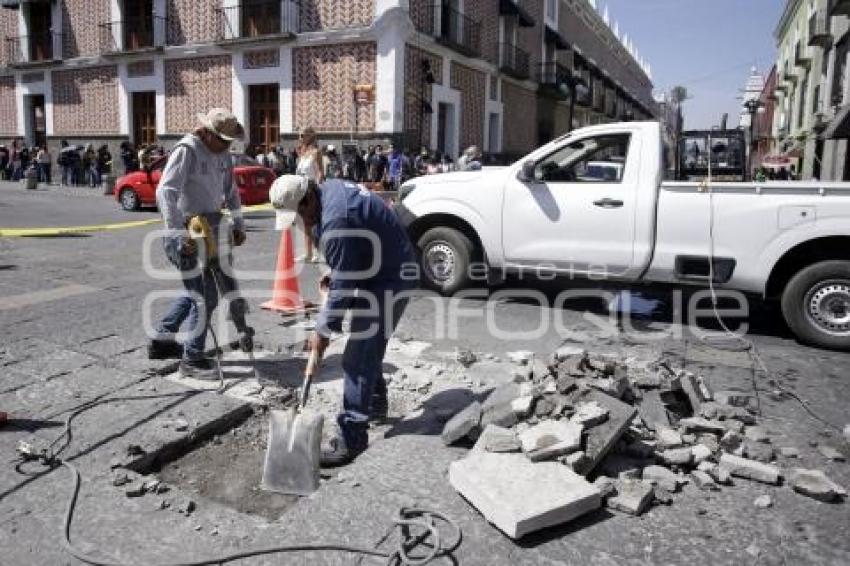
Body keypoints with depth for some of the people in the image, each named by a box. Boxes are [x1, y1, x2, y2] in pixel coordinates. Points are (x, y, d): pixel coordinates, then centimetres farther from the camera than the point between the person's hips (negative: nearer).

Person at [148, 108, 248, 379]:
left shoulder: (222, 154, 9)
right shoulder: (186, 151, -16)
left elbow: (231, 192, 22)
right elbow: (165, 192, -26)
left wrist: (238, 225, 17)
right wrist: (179, 235, -32)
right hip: (187, 234, -9)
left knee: (198, 291, 19)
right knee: (205, 297, -5)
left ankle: (161, 340, 34)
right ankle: (192, 360, 10)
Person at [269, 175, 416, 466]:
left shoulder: (337, 222, -30)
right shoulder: (329, 188, 2)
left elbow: (343, 286, -25)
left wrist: (323, 331, -16)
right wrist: (334, 274, 9)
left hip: (387, 282, -11)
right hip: (380, 271, 11)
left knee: (358, 359, -11)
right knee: (369, 346, 23)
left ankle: (351, 436, -5)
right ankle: (375, 403, 41)